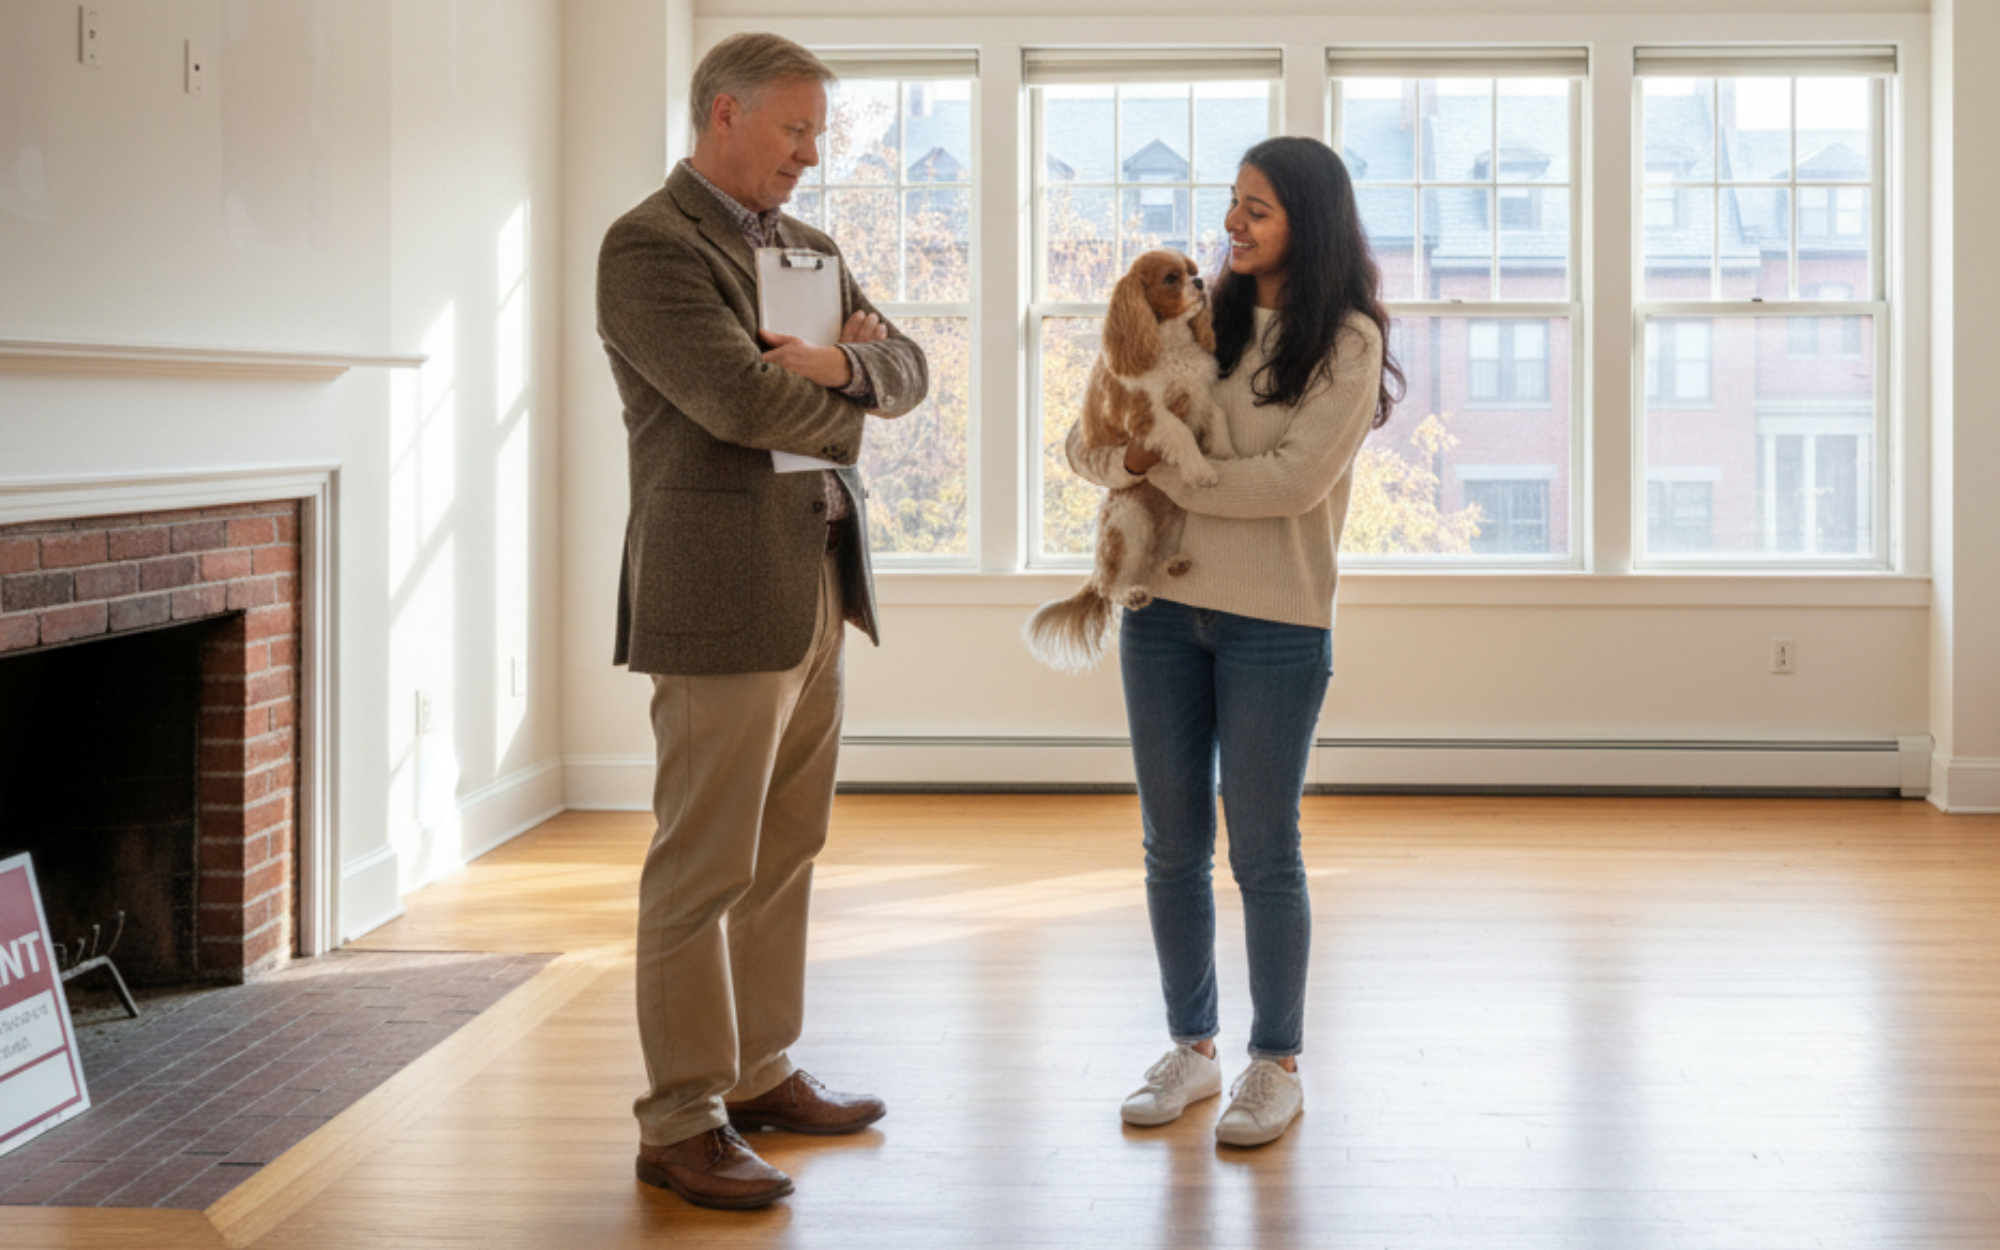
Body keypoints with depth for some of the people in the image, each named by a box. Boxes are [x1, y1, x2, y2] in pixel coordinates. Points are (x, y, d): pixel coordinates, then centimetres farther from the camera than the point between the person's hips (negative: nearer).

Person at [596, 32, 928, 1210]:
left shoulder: (807, 248, 18)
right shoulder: (649, 246, -10)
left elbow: (908, 370, 13)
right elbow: (740, 397, -20)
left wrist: (841, 361, -9)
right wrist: (849, 404, -2)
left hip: (819, 585, 9)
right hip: (722, 594, -9)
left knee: (786, 855, 15)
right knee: (703, 869, -4)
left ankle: (760, 1072, 27)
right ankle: (681, 1123, 4)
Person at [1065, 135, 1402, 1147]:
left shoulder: (1345, 340, -4)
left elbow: (1296, 478, -17)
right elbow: (1088, 440, 7)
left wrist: (1162, 471, -10)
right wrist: (1120, 459, -16)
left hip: (1275, 620, -5)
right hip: (1164, 608, 5)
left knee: (1264, 853, 2)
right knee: (1173, 846, 10)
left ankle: (1277, 1064, 17)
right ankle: (1191, 1048, 24)